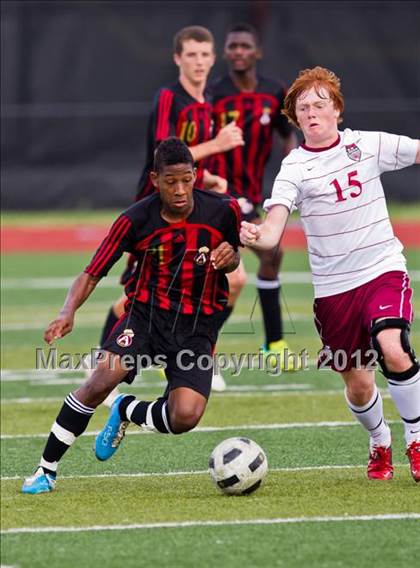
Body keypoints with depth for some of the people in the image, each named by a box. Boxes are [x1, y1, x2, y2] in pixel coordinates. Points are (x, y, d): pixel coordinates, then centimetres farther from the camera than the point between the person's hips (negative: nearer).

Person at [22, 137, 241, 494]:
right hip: (145, 314, -1)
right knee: (102, 380, -28)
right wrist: (68, 312, -26)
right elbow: (93, 273, -8)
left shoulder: (223, 210, -8)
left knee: (185, 418, -21)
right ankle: (47, 470, -11)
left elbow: (232, 258, 12)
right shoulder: (135, 220, -12)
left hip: (197, 328, 1)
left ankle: (126, 411, 16)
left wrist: (228, 259, -13)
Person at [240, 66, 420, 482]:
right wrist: (253, 237, -40)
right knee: (358, 384, 7)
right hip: (334, 287, 1)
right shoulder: (294, 168, -7)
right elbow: (273, 229, -18)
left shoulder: (368, 144, -1)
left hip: (383, 269, 0)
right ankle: (379, 444, 38)